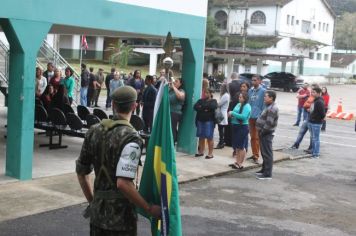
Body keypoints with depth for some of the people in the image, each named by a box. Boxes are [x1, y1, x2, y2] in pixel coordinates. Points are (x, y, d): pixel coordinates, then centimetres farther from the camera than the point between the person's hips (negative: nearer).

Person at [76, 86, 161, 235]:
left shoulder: (94, 131, 3)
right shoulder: (131, 138, -17)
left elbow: (81, 172, 11)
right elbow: (123, 183, -27)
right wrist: (149, 209, -18)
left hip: (97, 211, 6)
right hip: (120, 215, -6)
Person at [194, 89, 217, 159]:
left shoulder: (213, 101, 4)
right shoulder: (200, 100, 15)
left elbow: (214, 106, -18)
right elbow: (195, 107, -1)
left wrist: (202, 106, -10)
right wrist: (204, 109, -16)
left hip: (209, 121, -4)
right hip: (200, 120, 4)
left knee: (209, 137, -4)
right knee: (201, 137, 8)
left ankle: (210, 153, -1)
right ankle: (201, 152, 18)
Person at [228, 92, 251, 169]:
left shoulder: (247, 106, -12)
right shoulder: (238, 104, 12)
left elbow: (243, 116, -25)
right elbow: (235, 114, 21)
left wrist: (233, 113, -19)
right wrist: (231, 114, -2)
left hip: (242, 127, -8)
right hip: (235, 126, 8)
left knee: (241, 147, -1)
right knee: (236, 146, 14)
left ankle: (240, 164, 5)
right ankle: (237, 162, 23)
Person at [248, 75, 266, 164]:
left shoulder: (263, 91, -8)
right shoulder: (250, 91, 9)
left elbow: (264, 105, -10)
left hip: (258, 117, -6)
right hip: (251, 117, 6)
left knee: (257, 137, -4)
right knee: (252, 137, 12)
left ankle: (256, 156, 1)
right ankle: (254, 154, 22)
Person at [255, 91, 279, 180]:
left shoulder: (272, 109, -19)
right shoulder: (269, 107, 15)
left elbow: (269, 123, -24)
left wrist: (262, 131, -16)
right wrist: (261, 131, 13)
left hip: (267, 134, -11)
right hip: (264, 133, 11)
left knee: (267, 153, -6)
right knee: (264, 152, 19)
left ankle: (267, 174, -3)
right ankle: (264, 169, 30)